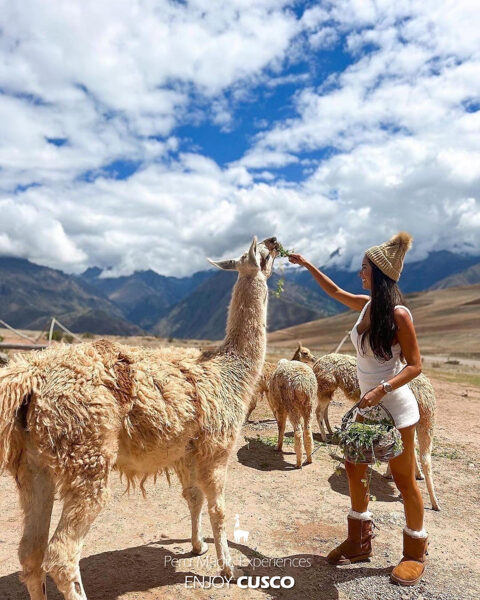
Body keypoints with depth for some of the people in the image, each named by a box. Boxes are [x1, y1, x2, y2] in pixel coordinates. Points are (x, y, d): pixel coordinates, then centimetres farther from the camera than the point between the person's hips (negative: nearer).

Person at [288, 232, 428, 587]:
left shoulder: (398, 313, -19)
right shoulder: (367, 304, 2)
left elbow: (415, 365, -17)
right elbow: (335, 292, 20)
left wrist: (382, 389, -30)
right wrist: (307, 265, 24)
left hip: (396, 408, -8)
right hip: (368, 407, 8)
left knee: (404, 481, 7)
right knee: (355, 470, 15)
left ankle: (416, 553, 29)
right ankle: (359, 544, 33)